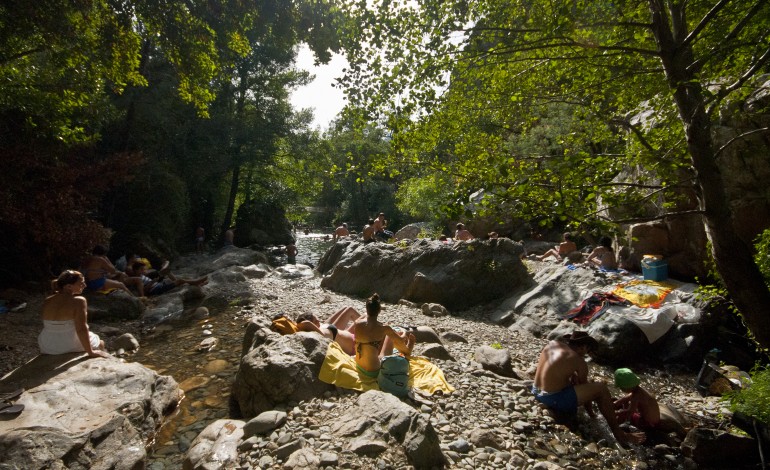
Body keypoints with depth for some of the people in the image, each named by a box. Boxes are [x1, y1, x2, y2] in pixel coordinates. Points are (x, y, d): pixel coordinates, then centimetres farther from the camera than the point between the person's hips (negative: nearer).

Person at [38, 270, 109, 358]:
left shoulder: (47, 301, -1)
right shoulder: (79, 301, -21)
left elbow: (47, 326, 10)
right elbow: (81, 329, -28)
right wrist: (90, 352, -23)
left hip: (47, 348, 6)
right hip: (72, 348, -6)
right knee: (100, 343, 25)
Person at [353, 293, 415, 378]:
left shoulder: (357, 323, -12)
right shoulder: (383, 328, -22)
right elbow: (401, 341, -3)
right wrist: (404, 335, 21)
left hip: (359, 367, 5)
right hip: (374, 372, -5)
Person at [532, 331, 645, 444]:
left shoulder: (552, 343, 6)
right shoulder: (578, 361, -9)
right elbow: (585, 387, 5)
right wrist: (591, 414, 19)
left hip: (537, 393, 8)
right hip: (554, 400, -8)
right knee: (601, 389, -4)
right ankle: (619, 433, 9)